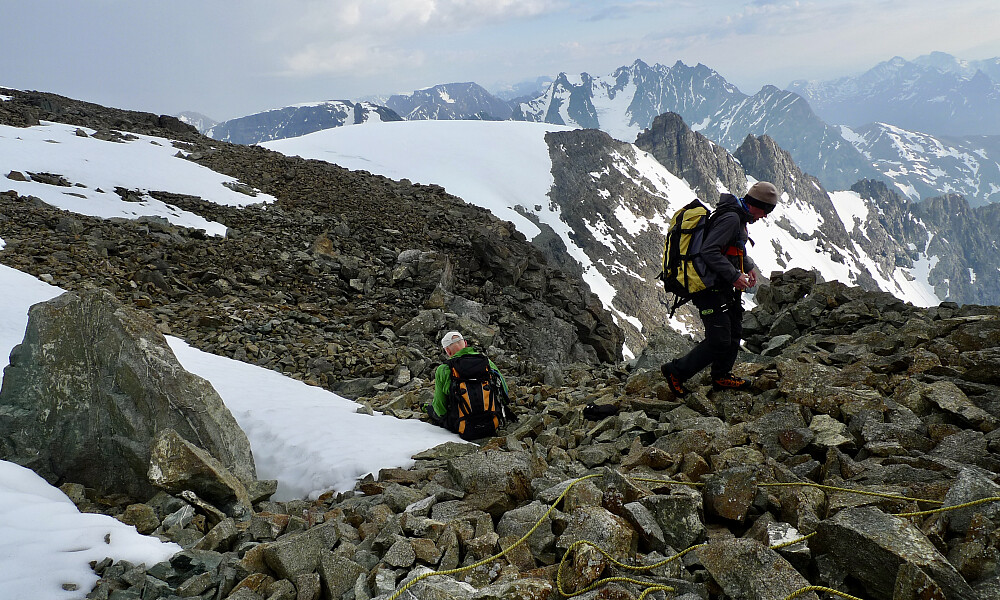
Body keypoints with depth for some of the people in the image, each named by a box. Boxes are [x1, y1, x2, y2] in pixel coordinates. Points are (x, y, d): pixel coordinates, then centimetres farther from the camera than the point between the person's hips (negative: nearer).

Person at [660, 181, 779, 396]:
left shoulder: (738, 217, 13)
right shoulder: (731, 218, -20)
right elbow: (709, 251, -27)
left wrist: (749, 266, 15)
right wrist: (734, 275, -23)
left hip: (724, 288, 11)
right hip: (711, 289, -11)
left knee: (734, 332, 17)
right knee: (719, 341, -8)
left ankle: (721, 377, 33)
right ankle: (676, 371, 5)